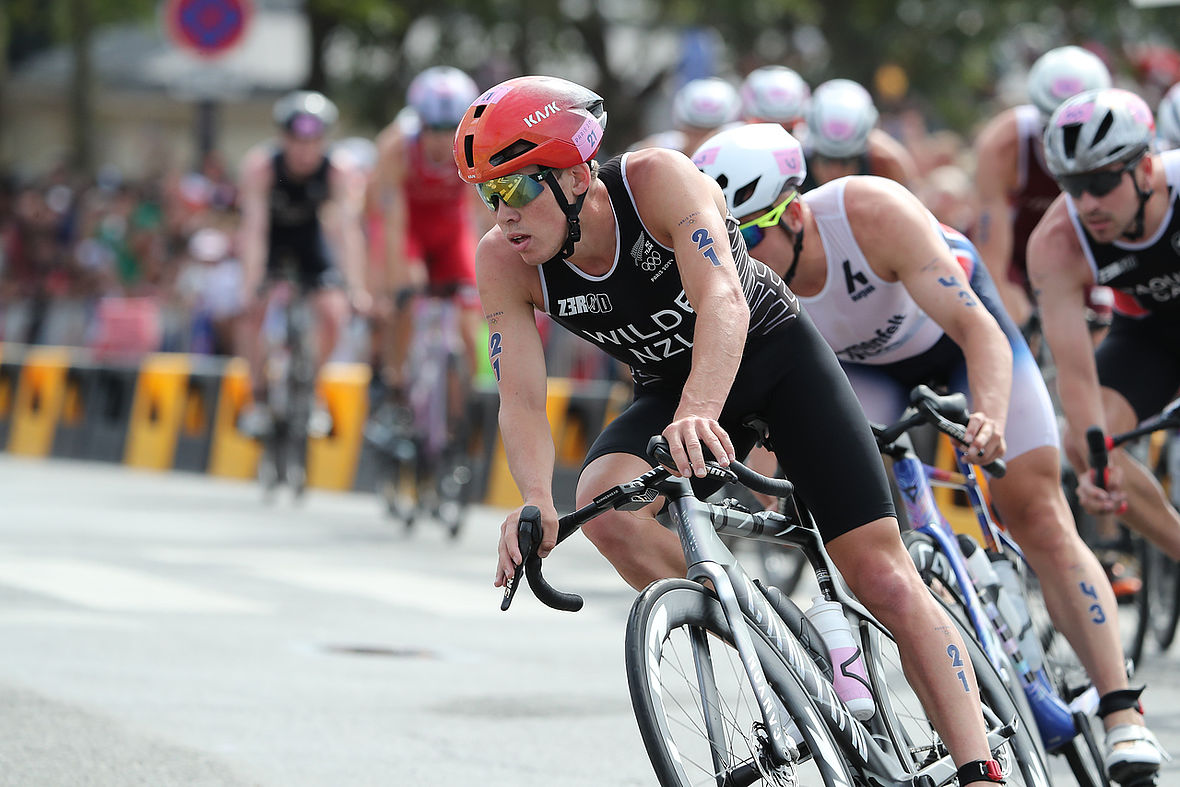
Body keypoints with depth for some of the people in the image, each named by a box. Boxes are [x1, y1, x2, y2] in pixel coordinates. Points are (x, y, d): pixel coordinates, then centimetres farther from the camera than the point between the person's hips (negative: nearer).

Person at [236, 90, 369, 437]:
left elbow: (348, 227, -38)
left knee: (333, 314, -15)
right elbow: (255, 227, -36)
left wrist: (355, 287, -48)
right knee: (253, 308, -20)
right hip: (270, 235, -1)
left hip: (311, 234, 1)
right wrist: (251, 283, -47)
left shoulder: (340, 171, -30)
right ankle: (257, 399, -4)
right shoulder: (260, 164, -31)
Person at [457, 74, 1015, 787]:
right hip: (670, 392, 3)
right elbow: (521, 399, -23)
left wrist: (698, 410, -63)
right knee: (605, 504, -29)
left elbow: (722, 300, -43)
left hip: (777, 355, -3)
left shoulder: (657, 179, -30)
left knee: (884, 579, -14)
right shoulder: (504, 263, -19)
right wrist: (538, 502, -44)